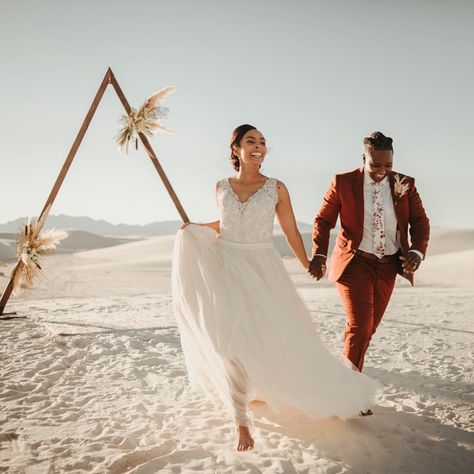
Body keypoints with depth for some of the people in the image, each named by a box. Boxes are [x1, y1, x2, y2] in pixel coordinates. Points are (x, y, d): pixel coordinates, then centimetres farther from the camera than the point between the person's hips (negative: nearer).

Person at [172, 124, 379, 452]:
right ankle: (242, 423, 5)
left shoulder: (277, 188, -1)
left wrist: (309, 266, 9)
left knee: (282, 337, 0)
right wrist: (194, 228, 12)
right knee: (233, 342, -7)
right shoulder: (222, 187, 5)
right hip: (228, 268, 1)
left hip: (264, 270, -1)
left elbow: (291, 231, 5)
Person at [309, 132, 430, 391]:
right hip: (354, 263, -4)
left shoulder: (405, 184, 1)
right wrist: (318, 255, -18)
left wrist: (417, 251, -17)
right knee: (359, 326, -13)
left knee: (370, 326, 12)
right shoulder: (343, 182, -7)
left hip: (387, 265, 4)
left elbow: (420, 221, 2)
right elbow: (323, 221, -4)